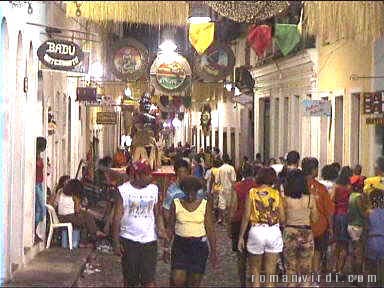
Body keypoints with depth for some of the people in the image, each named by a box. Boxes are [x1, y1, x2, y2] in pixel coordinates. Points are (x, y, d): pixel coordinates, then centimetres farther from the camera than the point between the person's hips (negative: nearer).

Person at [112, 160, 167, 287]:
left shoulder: (154, 189, 3)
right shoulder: (123, 190, -6)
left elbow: (157, 214, 10)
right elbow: (117, 218, -4)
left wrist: (160, 229, -10)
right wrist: (116, 242, -7)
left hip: (149, 240, 2)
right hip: (129, 240, -2)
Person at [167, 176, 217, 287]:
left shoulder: (205, 205, 1)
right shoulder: (176, 204, 1)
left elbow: (210, 229, 2)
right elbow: (170, 227, 5)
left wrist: (213, 251, -1)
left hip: (199, 245, 0)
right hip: (180, 245, 0)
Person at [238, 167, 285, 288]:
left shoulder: (252, 193, -1)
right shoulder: (276, 194, 1)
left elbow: (246, 217, -4)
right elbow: (282, 219, -1)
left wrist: (241, 237, 2)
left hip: (256, 231, -1)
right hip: (274, 232, 1)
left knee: (255, 271, 14)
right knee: (270, 273, 8)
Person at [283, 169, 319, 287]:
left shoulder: (285, 199, -8)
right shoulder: (310, 198, -4)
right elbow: (315, 219, 4)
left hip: (290, 232, -1)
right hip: (307, 234, 1)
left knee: (291, 269, 10)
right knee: (306, 269, 11)